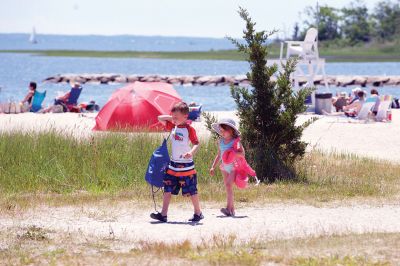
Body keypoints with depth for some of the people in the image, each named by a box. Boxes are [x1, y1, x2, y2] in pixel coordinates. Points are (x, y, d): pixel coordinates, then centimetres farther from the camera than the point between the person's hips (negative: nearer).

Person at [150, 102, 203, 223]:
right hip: (173, 165, 7)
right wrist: (172, 118, 5)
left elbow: (196, 143, -18)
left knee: (191, 190, 2)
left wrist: (191, 152, -37)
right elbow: (160, 118, 18)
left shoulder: (189, 129, -12)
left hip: (186, 166, -7)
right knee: (167, 189, 2)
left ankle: (198, 213, 15)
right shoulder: (173, 126, 7)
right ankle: (163, 214, 2)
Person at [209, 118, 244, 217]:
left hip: (234, 167, -7)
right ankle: (232, 209, 13)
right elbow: (219, 155, 17)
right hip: (224, 167, 7)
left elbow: (242, 153, -16)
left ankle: (229, 208, -24)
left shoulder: (235, 141, -11)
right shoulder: (221, 141, 7)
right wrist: (213, 167, 14)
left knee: (229, 185, -20)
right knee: (227, 187, 7)